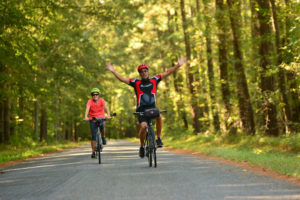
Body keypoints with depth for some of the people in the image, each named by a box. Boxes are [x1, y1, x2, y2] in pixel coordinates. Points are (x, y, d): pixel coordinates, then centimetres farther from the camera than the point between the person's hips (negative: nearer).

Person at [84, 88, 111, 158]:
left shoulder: (102, 100, -11)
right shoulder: (90, 101, -13)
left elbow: (106, 107, -25)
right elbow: (87, 109, -28)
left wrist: (108, 115, -44)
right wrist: (86, 117, -47)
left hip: (101, 117, 0)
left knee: (102, 126, -33)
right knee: (93, 136, -6)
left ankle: (103, 137, -1)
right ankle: (93, 152, 3)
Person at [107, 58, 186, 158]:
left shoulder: (154, 80, 6)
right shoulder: (136, 82, 2)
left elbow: (167, 73, 4)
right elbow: (122, 79, -3)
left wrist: (178, 65, -2)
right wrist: (113, 71, -15)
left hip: (152, 107, 1)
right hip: (141, 109, -1)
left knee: (159, 116, -30)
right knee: (143, 126, -21)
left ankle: (158, 139, -14)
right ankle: (142, 146, 3)